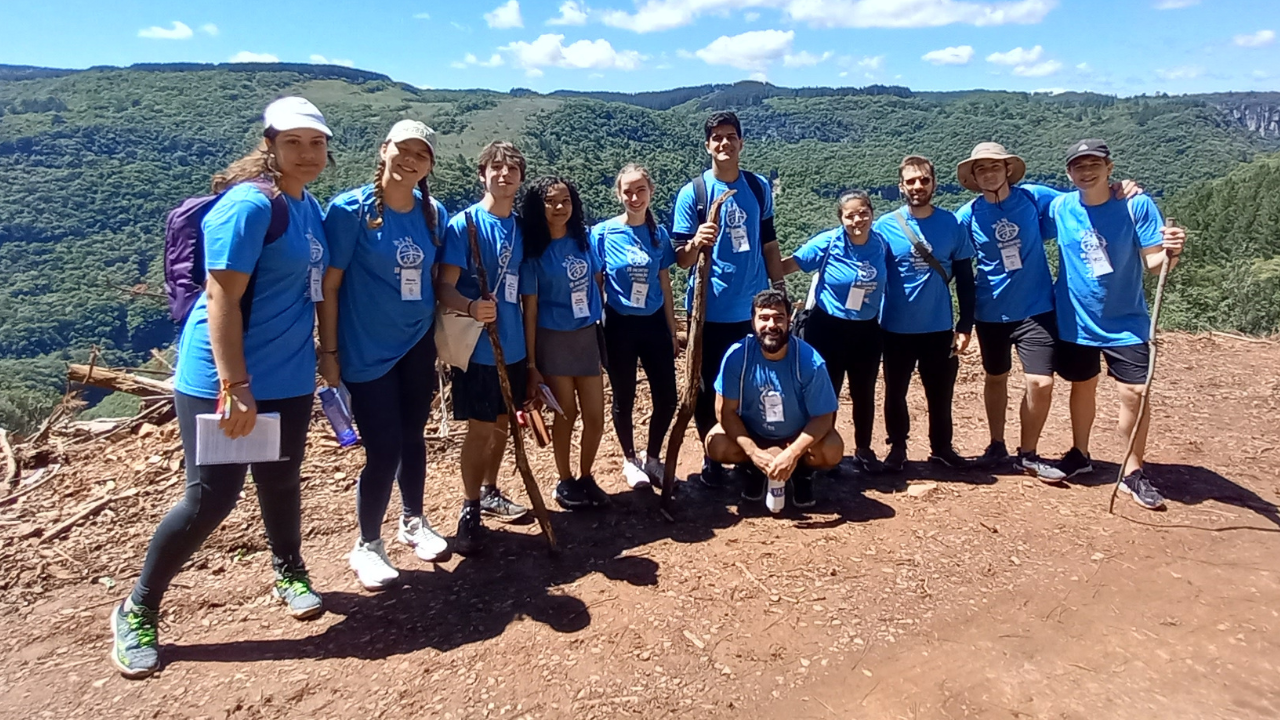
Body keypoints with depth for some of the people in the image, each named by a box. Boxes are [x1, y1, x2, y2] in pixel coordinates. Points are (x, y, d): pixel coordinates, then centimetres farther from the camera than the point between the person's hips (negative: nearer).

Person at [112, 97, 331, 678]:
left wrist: (322, 359, 17)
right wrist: (234, 386, -25)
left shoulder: (310, 207, 9)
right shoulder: (248, 204, -16)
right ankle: (137, 610, 19)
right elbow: (221, 296, -22)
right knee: (212, 496, -2)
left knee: (281, 481, 18)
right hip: (221, 379, -7)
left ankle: (289, 574, 39)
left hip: (288, 377, 7)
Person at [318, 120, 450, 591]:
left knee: (412, 438, 17)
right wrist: (329, 351, -11)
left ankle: (413, 522, 39)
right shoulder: (350, 209, -12)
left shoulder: (434, 214, 2)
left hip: (417, 346, 5)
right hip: (367, 352, -5)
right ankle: (367, 545, 21)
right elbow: (329, 285, -10)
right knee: (384, 451, -2)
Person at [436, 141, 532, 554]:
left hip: (512, 346, 6)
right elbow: (443, 288, -17)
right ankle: (469, 511, 16)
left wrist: (530, 349, 15)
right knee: (480, 428, -1)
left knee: (502, 423, 16)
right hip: (477, 346, -6)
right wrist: (471, 307, -38)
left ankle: (490, 493, 35)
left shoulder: (520, 227, 8)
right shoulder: (464, 224, -11)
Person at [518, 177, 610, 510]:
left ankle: (586, 476, 28)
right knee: (566, 414, 7)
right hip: (553, 339, -4)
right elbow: (530, 309, -10)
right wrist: (531, 363, -11)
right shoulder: (533, 251, -10)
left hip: (588, 335, 4)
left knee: (595, 416, 6)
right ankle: (565, 482, 27)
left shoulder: (585, 239, 1)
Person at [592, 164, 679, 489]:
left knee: (667, 398, 4)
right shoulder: (603, 233, -8)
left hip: (654, 324, 3)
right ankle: (630, 460, 30)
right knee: (624, 398, 9)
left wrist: (673, 331, 8)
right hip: (620, 326, -3)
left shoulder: (659, 234, 2)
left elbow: (665, 286, 7)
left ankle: (652, 457, 28)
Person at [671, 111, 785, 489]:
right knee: (709, 388, 6)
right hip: (710, 312, -3)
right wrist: (696, 243, -29)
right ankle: (712, 457, 24)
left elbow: (768, 245, 14)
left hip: (754, 308, 3)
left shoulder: (760, 187, 6)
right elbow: (681, 259, -8)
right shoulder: (692, 192, -5)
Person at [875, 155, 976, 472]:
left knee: (941, 393, 11)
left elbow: (965, 279, 3)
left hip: (940, 328, 1)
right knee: (895, 392, 10)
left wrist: (965, 325, 0)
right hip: (897, 329, -1)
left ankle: (942, 447, 29)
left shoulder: (952, 224, -1)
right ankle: (897, 447, 28)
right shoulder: (885, 226, -5)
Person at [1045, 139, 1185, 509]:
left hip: (1126, 321, -2)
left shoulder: (1137, 205, -10)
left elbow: (1153, 261, -12)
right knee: (1082, 387, 15)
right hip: (1075, 320, 2)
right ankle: (1079, 454, 35)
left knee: (1135, 392, -5)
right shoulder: (1059, 208, -5)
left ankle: (1133, 472, 11)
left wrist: (1171, 252, -32)